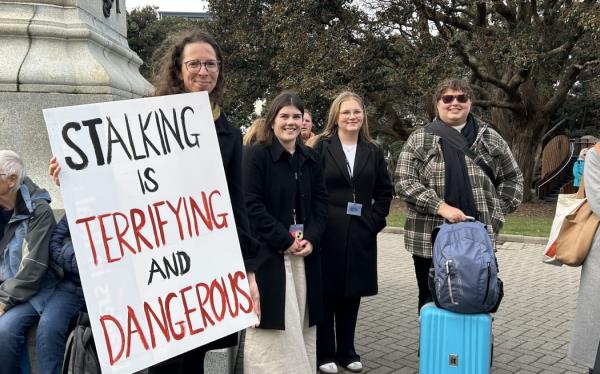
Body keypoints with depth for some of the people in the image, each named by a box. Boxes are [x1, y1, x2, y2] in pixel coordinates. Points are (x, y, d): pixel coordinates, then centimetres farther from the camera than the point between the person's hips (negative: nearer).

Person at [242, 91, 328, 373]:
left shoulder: (310, 158, 13)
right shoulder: (255, 155, -6)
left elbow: (320, 201, 13)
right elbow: (251, 205, -13)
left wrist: (311, 238, -4)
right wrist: (284, 240, -15)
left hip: (304, 251, 6)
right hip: (268, 253, -5)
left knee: (300, 320, 9)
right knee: (277, 321, -3)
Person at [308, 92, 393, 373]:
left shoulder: (373, 151, 9)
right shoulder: (321, 147, -2)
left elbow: (385, 190, 14)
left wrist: (375, 219, 3)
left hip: (360, 234, 3)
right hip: (328, 232, -3)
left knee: (352, 293, 9)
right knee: (326, 292, 2)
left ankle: (346, 351, 22)